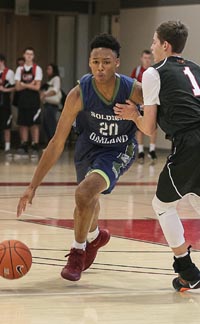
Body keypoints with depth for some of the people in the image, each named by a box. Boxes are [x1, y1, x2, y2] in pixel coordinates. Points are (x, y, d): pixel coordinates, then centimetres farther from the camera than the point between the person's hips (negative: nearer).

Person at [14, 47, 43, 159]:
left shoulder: (37, 69, -1)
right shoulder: (20, 69, 9)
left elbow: (37, 87, -8)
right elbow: (18, 87, 3)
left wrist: (24, 84, -8)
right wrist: (29, 85, -10)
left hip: (34, 100, -3)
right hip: (22, 99, 3)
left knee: (35, 124, -3)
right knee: (23, 124, 5)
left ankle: (35, 148, 0)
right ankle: (24, 147, 11)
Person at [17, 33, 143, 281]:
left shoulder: (135, 91, -30)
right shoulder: (79, 94, -27)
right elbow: (57, 143, -23)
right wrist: (33, 186, -25)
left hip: (120, 150, -3)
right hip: (89, 147, 3)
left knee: (84, 194, -26)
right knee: (88, 197, 25)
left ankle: (78, 251, -2)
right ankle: (94, 236, 60)